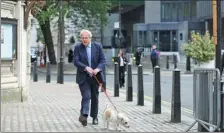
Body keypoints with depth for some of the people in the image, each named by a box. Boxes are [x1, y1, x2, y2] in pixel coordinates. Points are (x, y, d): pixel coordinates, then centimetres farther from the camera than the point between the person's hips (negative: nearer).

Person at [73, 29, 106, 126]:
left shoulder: (98, 46, 1)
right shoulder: (78, 47, -2)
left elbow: (103, 60, -1)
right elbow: (76, 61, -9)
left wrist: (98, 69, -20)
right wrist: (86, 68, -25)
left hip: (95, 76, 2)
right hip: (83, 77, -2)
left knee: (95, 98, 12)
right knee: (86, 96, -17)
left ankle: (94, 117, 23)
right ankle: (84, 115, -24)